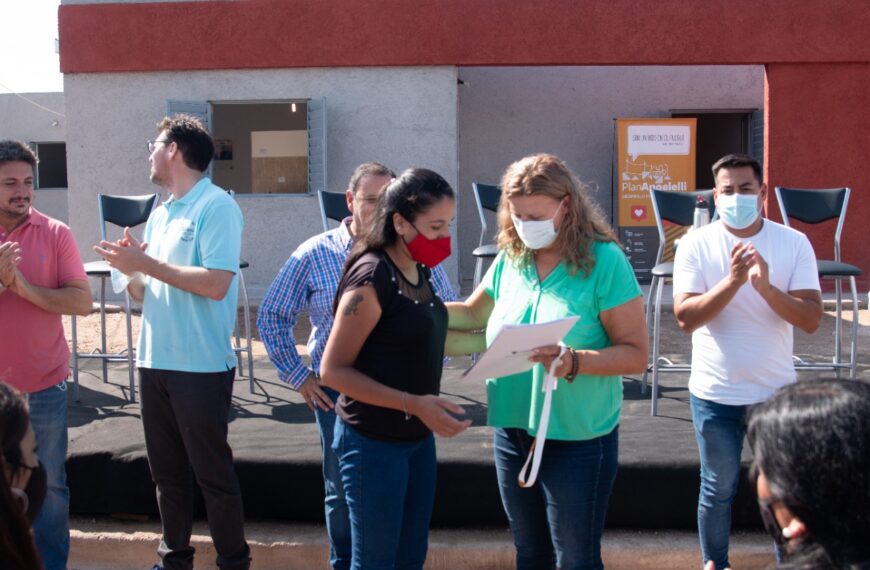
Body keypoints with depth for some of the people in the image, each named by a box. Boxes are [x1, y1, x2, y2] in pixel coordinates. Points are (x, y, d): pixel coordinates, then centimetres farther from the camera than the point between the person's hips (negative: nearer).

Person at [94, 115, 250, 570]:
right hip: (154, 361, 8)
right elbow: (146, 293, 17)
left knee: (213, 472, 2)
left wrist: (147, 264, -17)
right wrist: (131, 272, -5)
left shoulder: (217, 207, -10)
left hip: (201, 366, -8)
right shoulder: (160, 214, 14)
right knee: (166, 469, 15)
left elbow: (216, 284, -21)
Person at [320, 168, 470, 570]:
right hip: (374, 442, -8)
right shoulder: (371, 277, -20)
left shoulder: (420, 270, 5)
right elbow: (333, 370, -19)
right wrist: (412, 403, -25)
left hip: (419, 438, 8)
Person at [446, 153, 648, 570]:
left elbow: (635, 354, -15)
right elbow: (473, 314, 19)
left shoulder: (603, 260, -14)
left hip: (578, 439, -5)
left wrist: (574, 362, -30)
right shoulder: (509, 258, 2)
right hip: (512, 432, 5)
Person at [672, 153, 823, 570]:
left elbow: (811, 320, -12)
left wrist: (765, 286, -27)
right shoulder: (696, 244, -8)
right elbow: (685, 318, -17)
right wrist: (733, 281, -29)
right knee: (718, 489, 14)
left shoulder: (794, 243, -6)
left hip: (776, 393, 1)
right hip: (715, 394, -1)